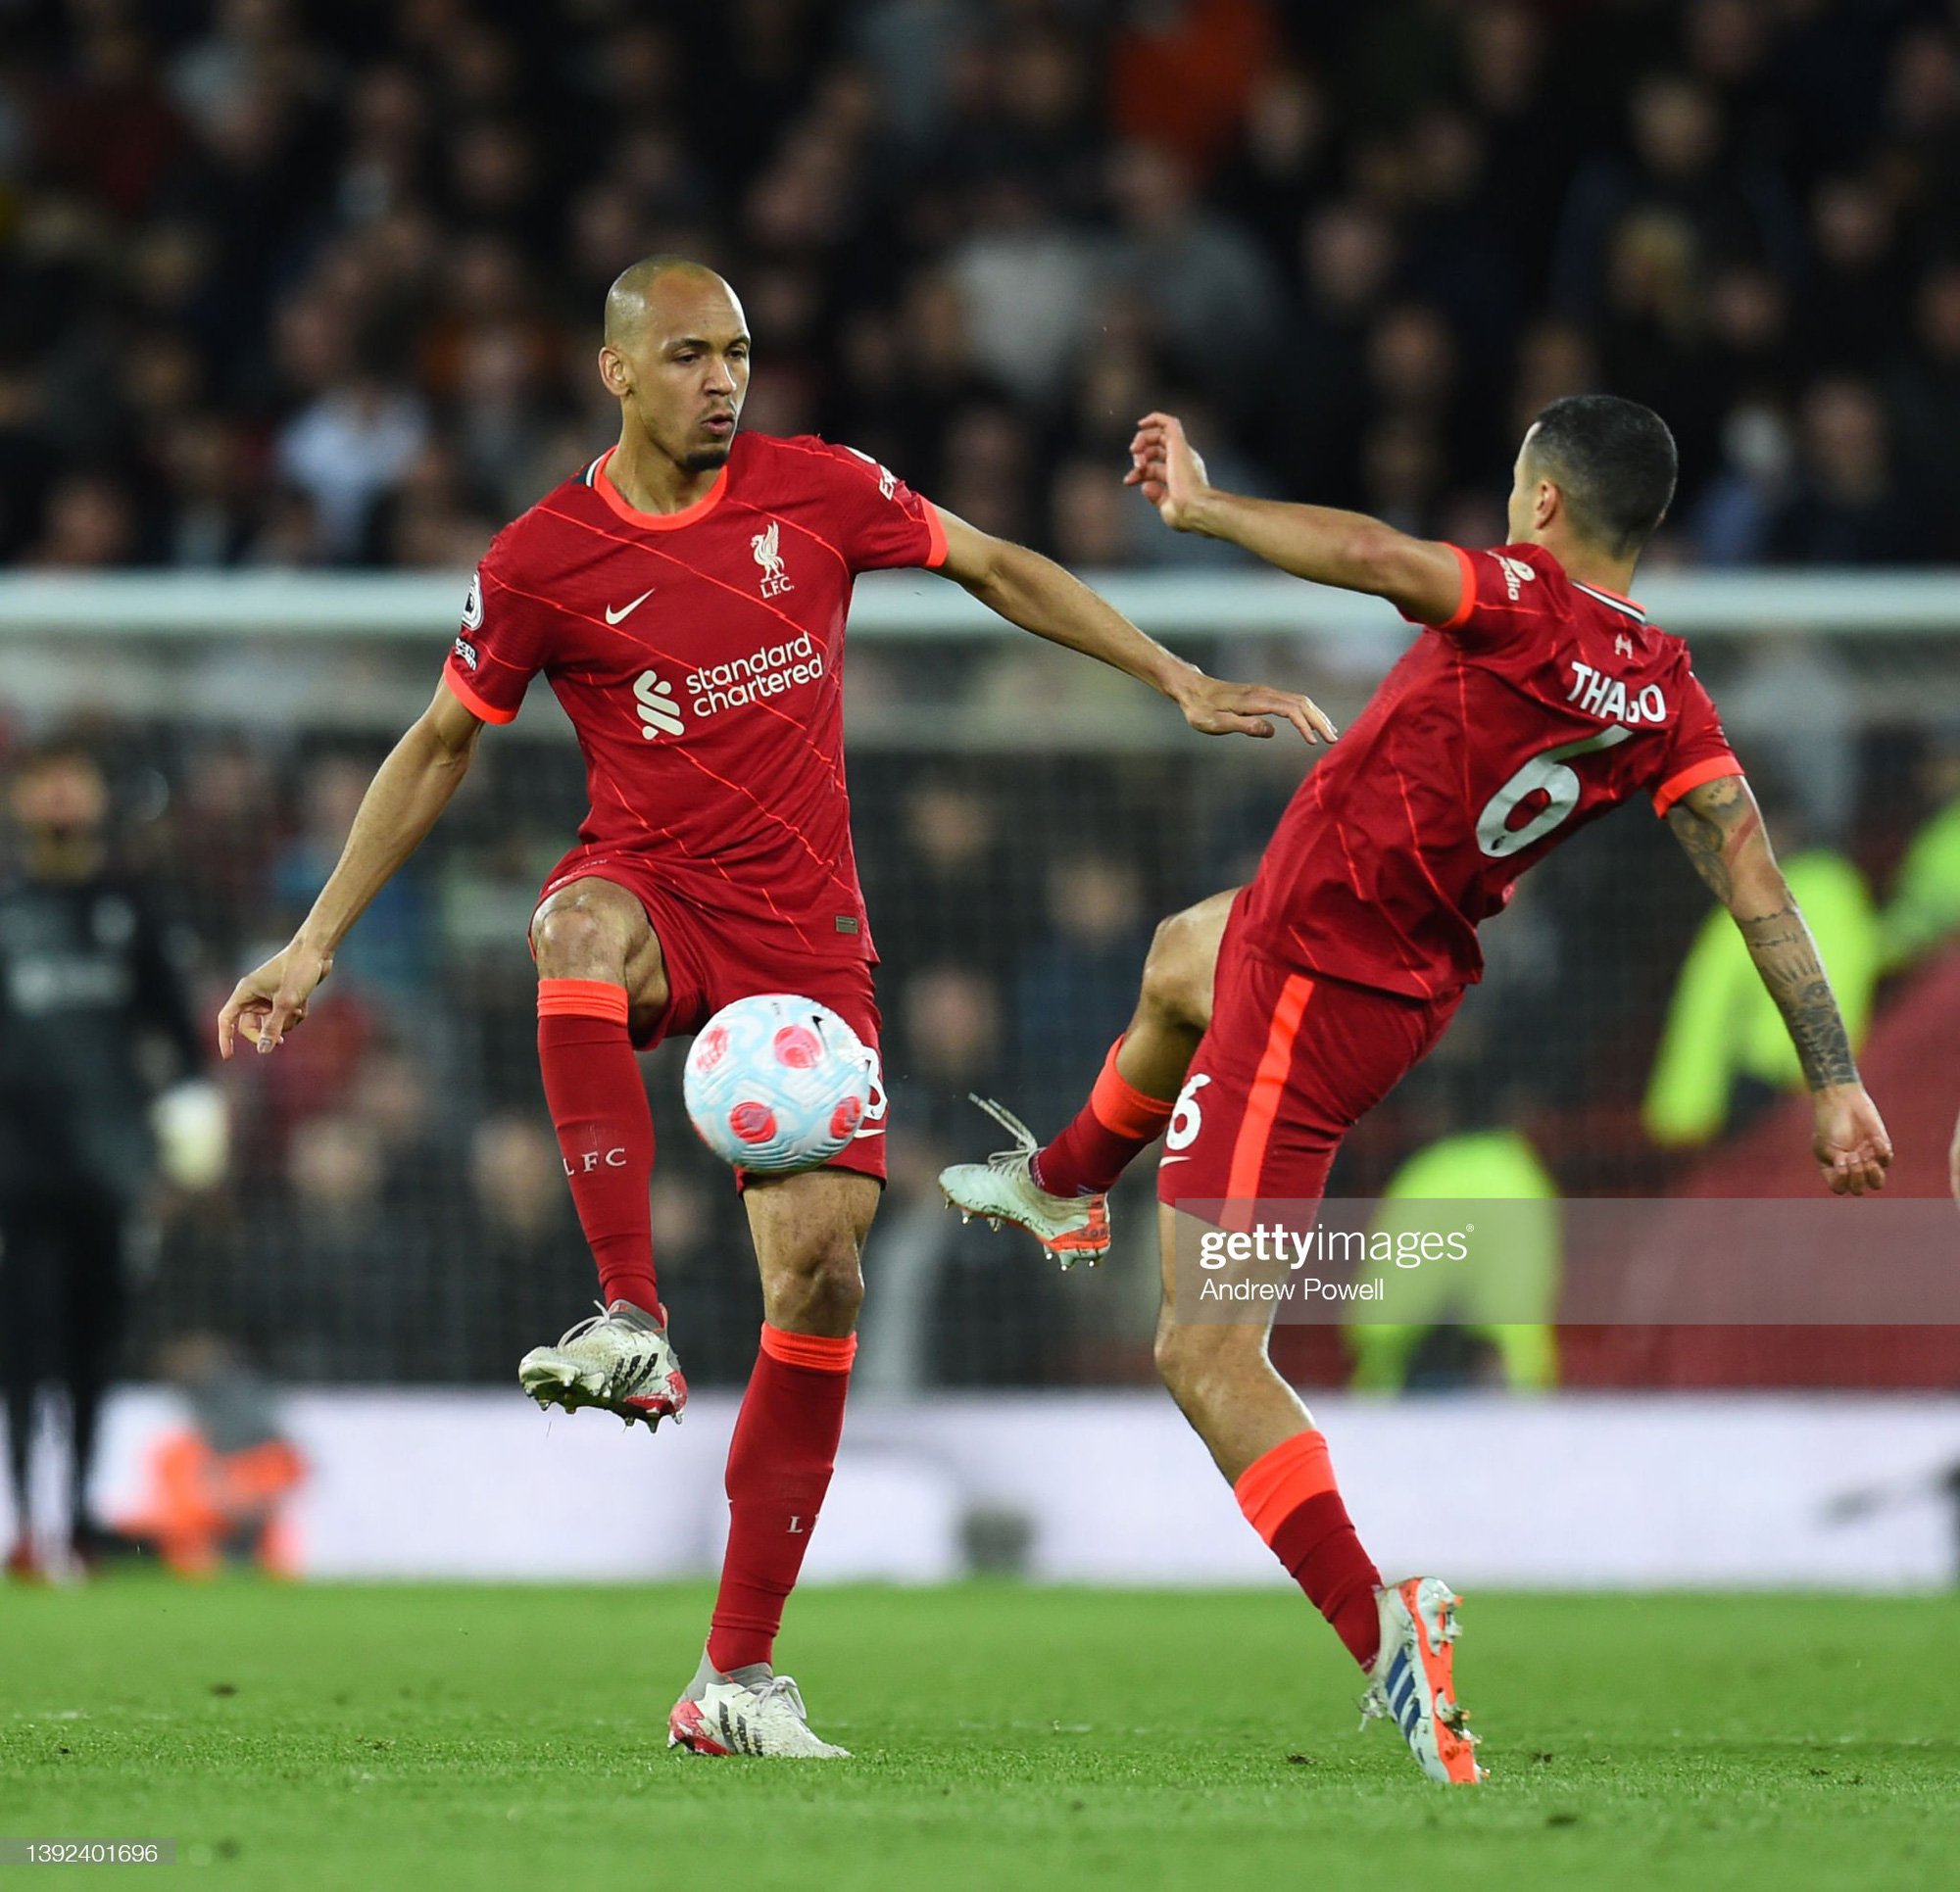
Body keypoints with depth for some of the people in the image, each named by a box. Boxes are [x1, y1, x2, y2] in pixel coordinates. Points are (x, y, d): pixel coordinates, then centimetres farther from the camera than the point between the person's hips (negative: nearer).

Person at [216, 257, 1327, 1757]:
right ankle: (633, 1324, -47)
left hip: (805, 936, 2)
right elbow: (440, 748, 9)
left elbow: (993, 568, 14)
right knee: (578, 926, -41)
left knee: (822, 1271, -9)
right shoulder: (543, 562, -3)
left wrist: (1184, 686, 12)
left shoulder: (818, 492, 0)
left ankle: (739, 1675, 0)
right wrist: (315, 943, 7)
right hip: (654, 895, -2)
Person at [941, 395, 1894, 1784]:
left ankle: (1380, 1631, -21)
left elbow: (1370, 557, -42)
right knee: (1180, 956, 41)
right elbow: (1759, 886, -11)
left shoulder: (1526, 606, -25)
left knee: (1206, 1357, -6)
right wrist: (1836, 1080, -11)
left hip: (1310, 985, -9)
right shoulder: (1667, 694, -6)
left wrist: (1205, 506, -29)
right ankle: (1065, 1184, 69)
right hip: (1411, 978, 9)